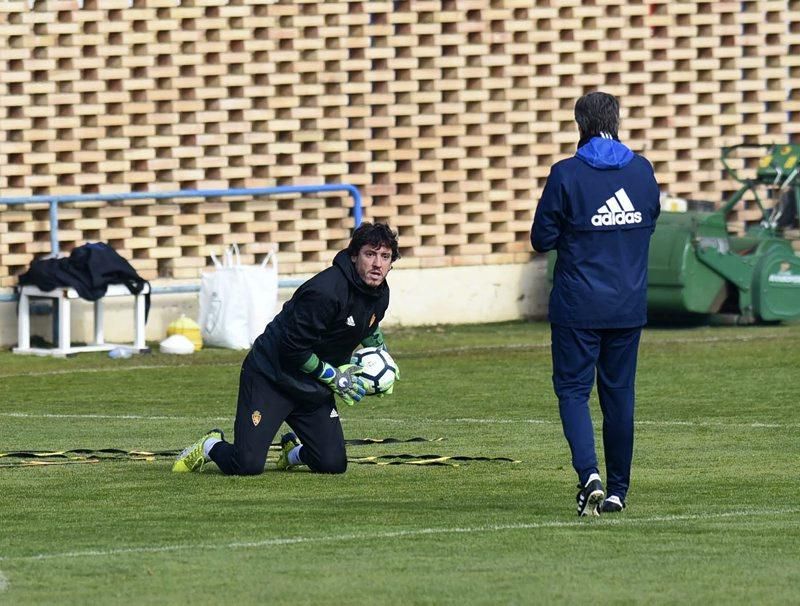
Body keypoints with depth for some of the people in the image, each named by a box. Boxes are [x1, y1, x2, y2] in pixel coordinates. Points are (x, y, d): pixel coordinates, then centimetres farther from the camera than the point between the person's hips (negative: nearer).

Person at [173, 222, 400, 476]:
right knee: (247, 466, -16)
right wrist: (334, 377, -14)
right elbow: (294, 349, -23)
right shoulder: (325, 291, -27)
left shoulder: (380, 294, 0)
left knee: (333, 464, -7)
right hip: (271, 376, -7)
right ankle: (211, 446, 19)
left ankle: (294, 451, 28)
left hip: (313, 387, 7)